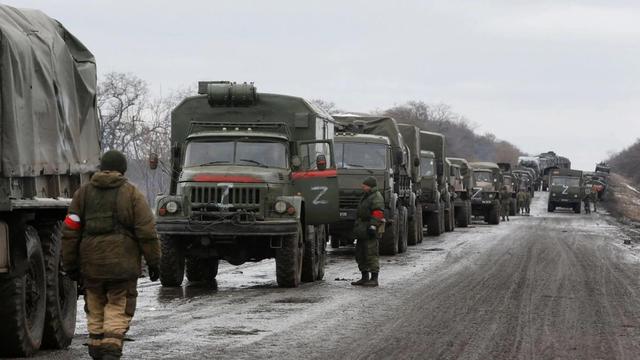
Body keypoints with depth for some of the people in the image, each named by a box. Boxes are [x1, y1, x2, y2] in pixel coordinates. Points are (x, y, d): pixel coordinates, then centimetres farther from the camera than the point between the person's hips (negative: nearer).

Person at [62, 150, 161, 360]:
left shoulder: (83, 193, 7)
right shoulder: (132, 194, -1)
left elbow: (70, 232, 5)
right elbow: (147, 233, -6)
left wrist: (70, 265, 10)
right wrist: (153, 262, 2)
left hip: (91, 265, 3)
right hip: (123, 265, -3)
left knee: (95, 311, 15)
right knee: (118, 312, 1)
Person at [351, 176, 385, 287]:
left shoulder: (376, 197, -11)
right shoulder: (365, 196, 21)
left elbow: (378, 214, -21)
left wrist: (373, 227, -27)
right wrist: (357, 227, 26)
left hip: (369, 230, -11)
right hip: (362, 230, 11)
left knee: (371, 254, -11)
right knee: (360, 254, 12)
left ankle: (374, 279, -9)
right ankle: (365, 278, 20)